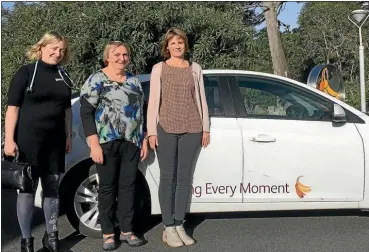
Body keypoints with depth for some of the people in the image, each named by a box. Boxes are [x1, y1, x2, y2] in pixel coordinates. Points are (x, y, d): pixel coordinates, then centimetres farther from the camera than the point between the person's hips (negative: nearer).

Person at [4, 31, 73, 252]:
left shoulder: (63, 76, 11)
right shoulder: (26, 72, -4)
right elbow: (13, 108, -8)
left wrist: (69, 136, 12)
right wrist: (9, 140, -14)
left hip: (55, 141, 5)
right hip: (28, 140, -5)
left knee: (52, 189, 11)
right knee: (27, 190, 2)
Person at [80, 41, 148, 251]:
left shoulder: (134, 81, 13)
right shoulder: (96, 80, -3)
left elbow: (142, 112, 17)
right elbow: (86, 113, -8)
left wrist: (144, 140, 11)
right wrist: (94, 144, -14)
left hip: (132, 142, 4)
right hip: (107, 141, -4)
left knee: (128, 186, 7)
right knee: (107, 187, 3)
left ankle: (126, 231, 18)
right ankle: (108, 234, 13)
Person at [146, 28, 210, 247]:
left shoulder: (195, 68, 12)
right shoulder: (159, 69, 5)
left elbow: (201, 100, 12)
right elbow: (153, 101, 1)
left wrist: (205, 128, 7)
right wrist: (152, 130, -6)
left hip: (191, 129, 2)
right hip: (166, 129, -2)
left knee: (185, 178, 5)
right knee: (168, 178, 0)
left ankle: (179, 226, 14)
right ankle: (168, 228, 7)